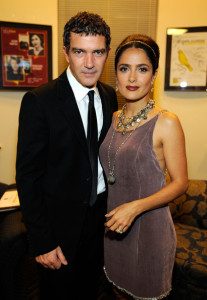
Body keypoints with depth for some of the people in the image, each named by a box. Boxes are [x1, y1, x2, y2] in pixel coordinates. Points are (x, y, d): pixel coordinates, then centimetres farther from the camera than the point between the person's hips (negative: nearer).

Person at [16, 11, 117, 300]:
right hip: (60, 221, -5)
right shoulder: (39, 101, -19)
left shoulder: (110, 96, 0)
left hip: (100, 215, 5)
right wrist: (41, 242, -16)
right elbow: (28, 176, -17)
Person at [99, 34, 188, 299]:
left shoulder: (166, 122, -16)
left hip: (149, 225, -5)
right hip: (114, 224, 5)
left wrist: (136, 207, -24)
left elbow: (180, 182, -13)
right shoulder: (114, 118, 2)